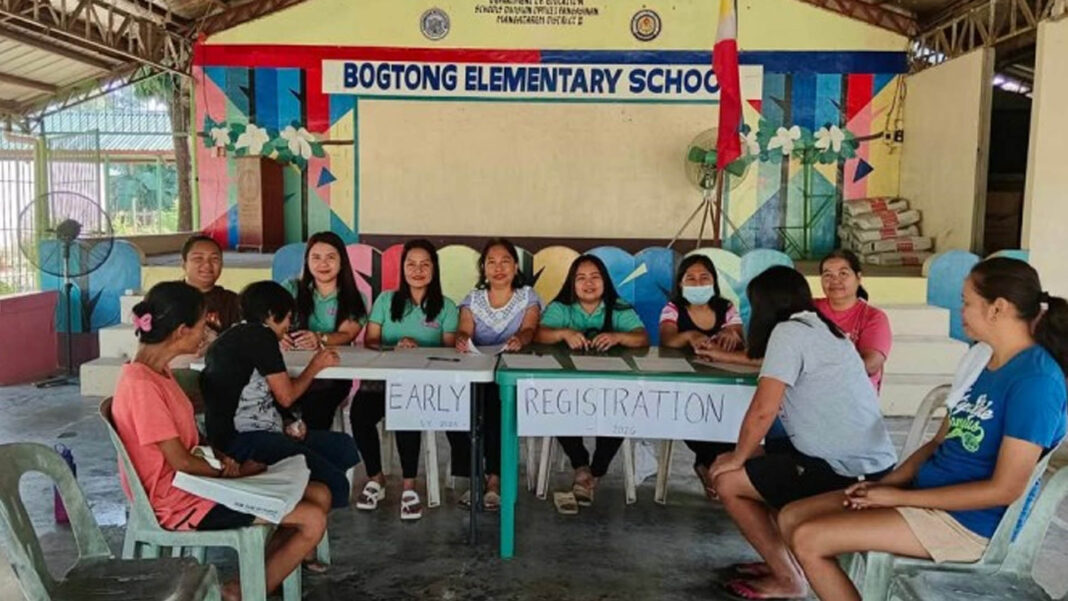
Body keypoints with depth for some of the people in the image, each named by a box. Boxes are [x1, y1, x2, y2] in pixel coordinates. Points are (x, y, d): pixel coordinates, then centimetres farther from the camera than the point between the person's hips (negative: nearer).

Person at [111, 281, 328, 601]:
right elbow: (180, 461, -21)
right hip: (180, 501, -9)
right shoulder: (140, 384, -24)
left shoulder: (157, 371, 7)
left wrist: (220, 457, -4)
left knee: (319, 495, 3)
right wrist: (234, 471, -6)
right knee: (312, 520, -13)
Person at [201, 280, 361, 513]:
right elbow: (286, 396, -5)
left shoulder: (236, 335, 21)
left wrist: (284, 426, 9)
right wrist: (315, 366, 11)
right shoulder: (261, 335, -7)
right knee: (335, 485, -22)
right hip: (244, 440, -11)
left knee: (345, 446, 8)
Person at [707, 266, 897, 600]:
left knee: (727, 482, 2)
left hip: (847, 472, -9)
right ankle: (782, 561, 24)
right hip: (872, 464, 9)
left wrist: (737, 458, -2)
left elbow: (763, 410, -17)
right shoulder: (821, 329, 15)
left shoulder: (788, 331, -12)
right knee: (758, 465, 24)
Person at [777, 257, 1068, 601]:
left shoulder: (1035, 380, -19)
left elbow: (1005, 489, -22)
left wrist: (900, 497, -17)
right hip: (929, 493, 9)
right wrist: (885, 483, -3)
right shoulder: (988, 363, 11)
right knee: (792, 518, 0)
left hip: (968, 521, -9)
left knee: (808, 539, -17)